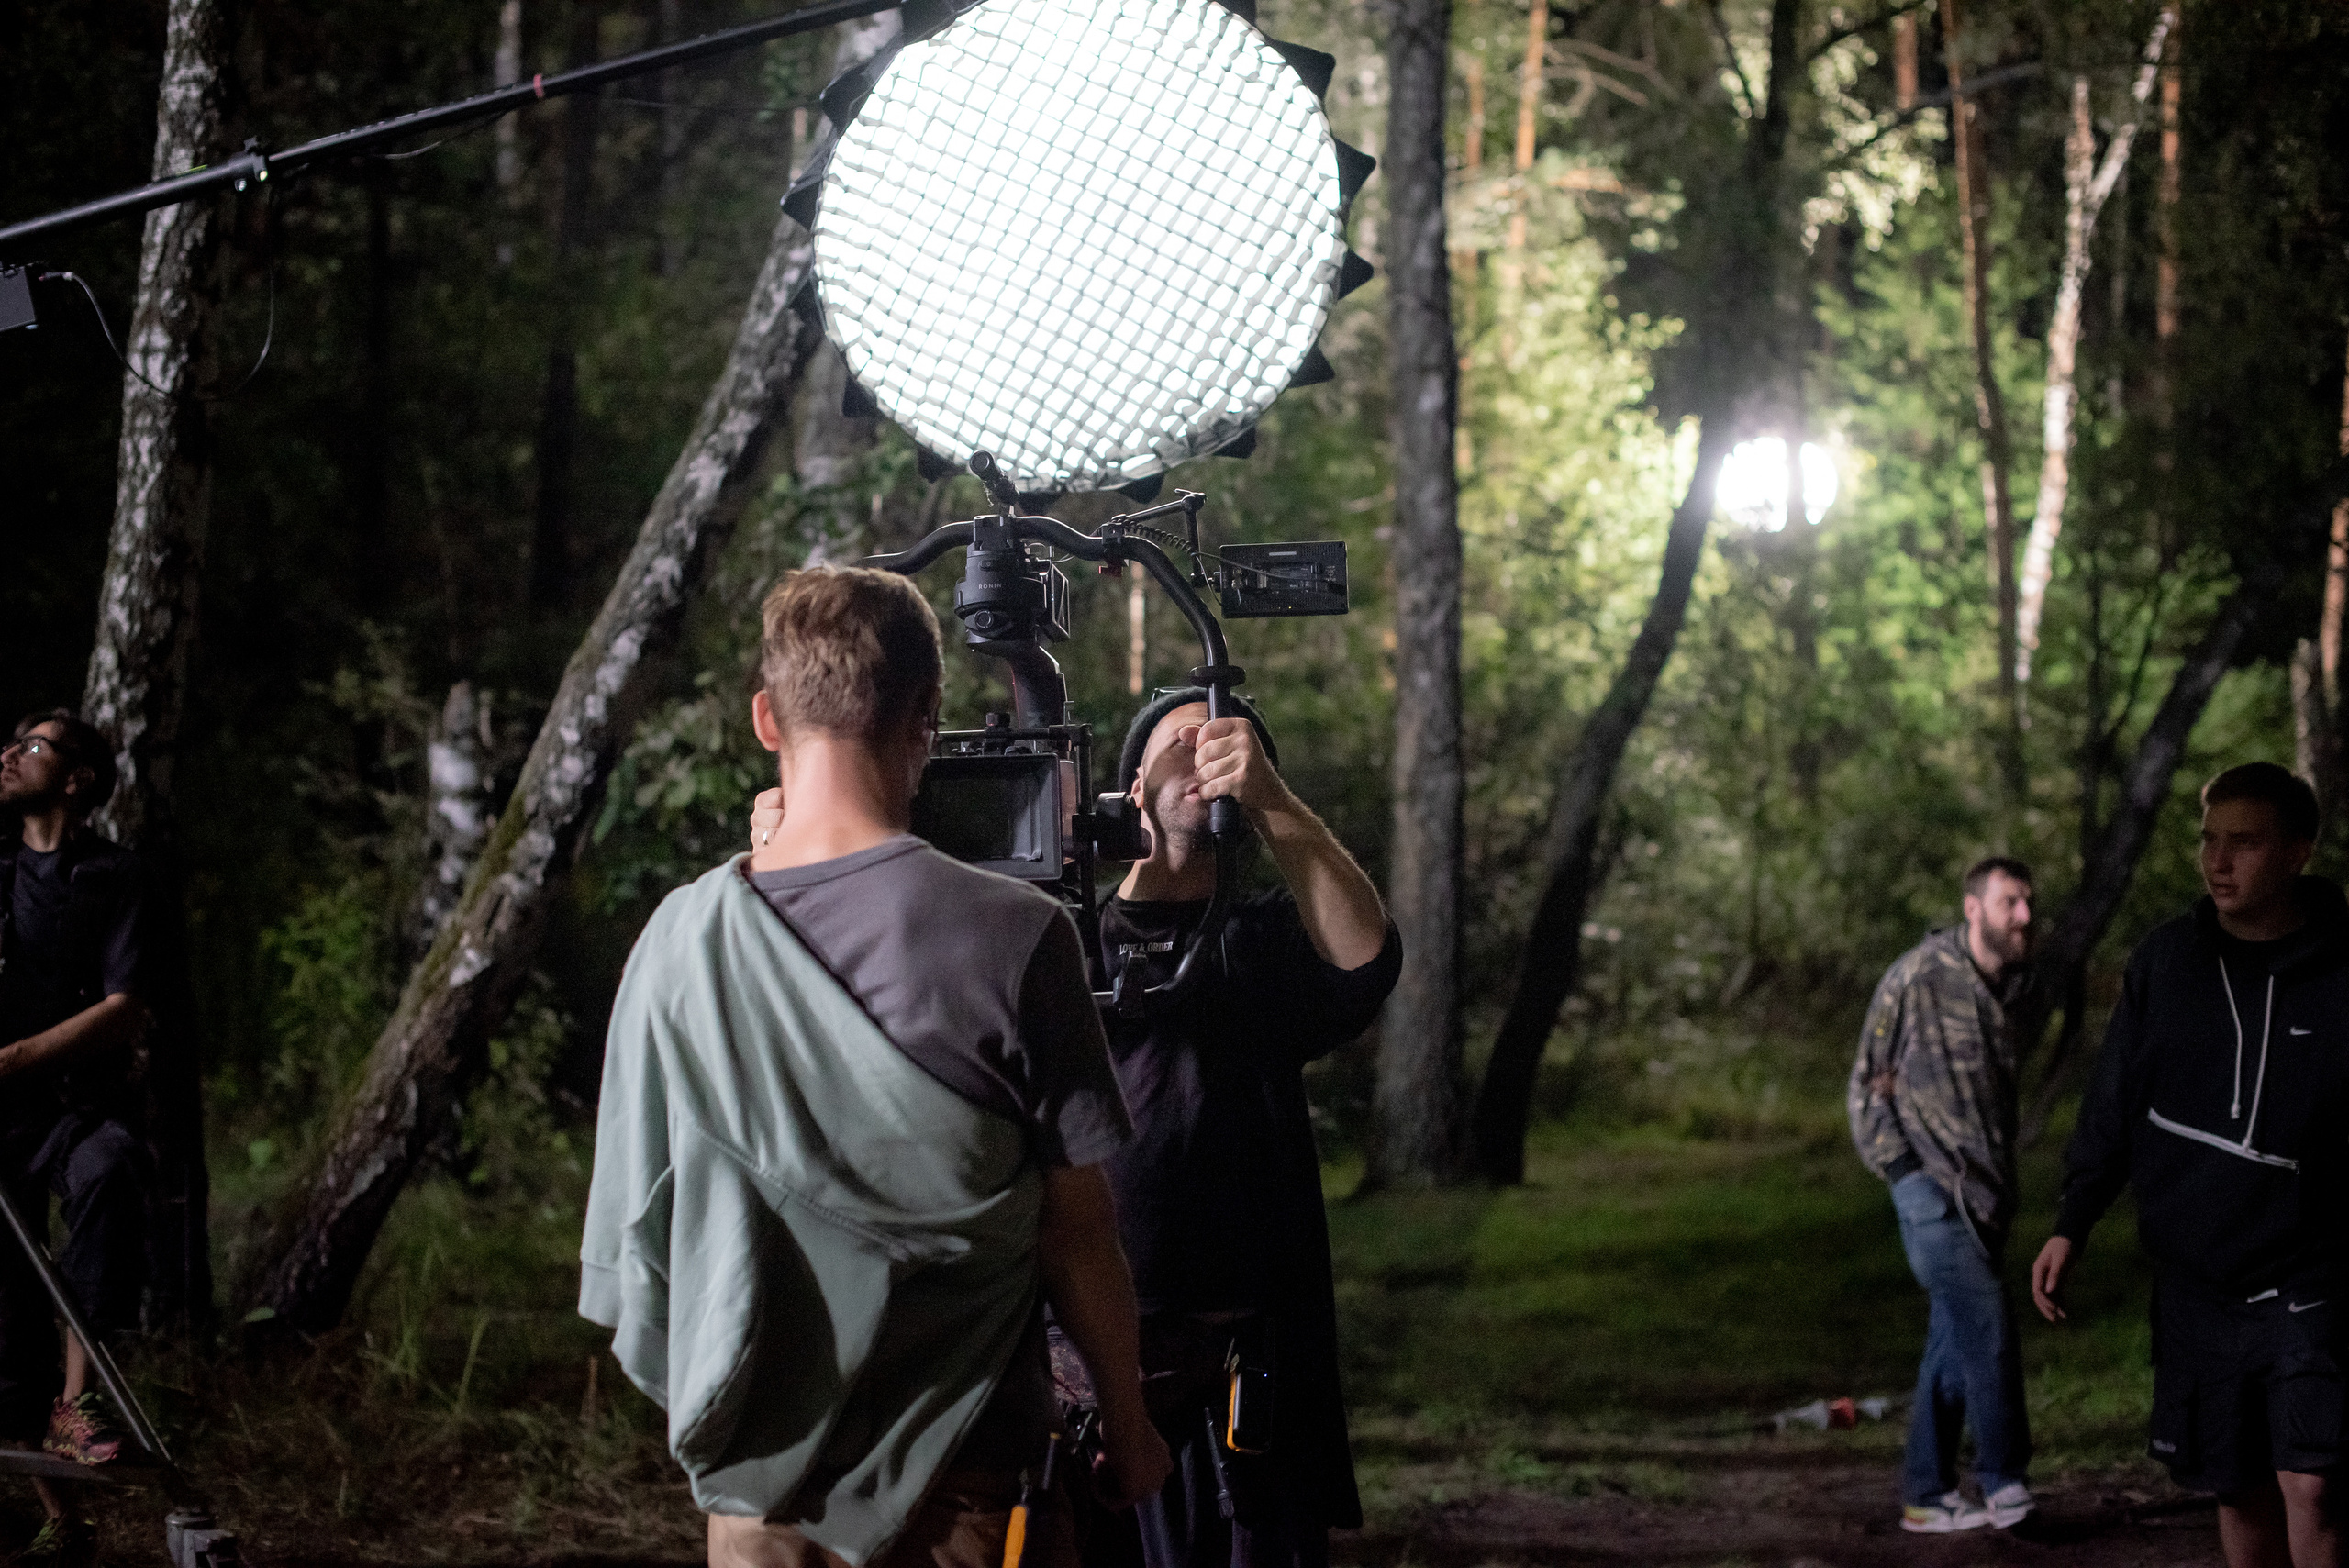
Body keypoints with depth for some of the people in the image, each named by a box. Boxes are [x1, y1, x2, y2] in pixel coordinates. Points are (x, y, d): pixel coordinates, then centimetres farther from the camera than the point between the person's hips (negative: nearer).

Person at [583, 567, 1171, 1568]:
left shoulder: (680, 939, -5)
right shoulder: (1012, 935, -14)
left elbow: (630, 1233, 3)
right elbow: (1075, 1230, -9)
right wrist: (1126, 1425, 5)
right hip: (967, 1486, -3)